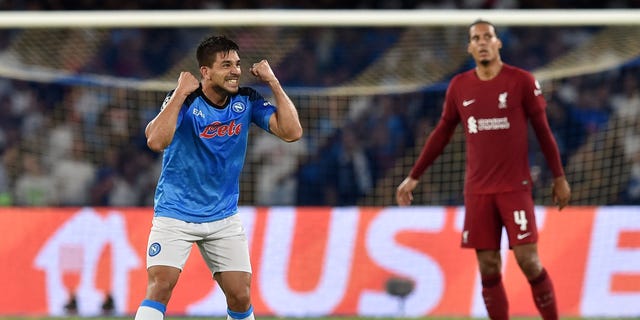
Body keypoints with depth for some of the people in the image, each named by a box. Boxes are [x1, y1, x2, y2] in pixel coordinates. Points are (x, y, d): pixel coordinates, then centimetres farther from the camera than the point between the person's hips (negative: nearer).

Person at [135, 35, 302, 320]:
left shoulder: (246, 101, -3)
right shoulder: (185, 101, -16)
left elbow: (292, 132, -11)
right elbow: (156, 141, -33)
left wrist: (273, 83, -15)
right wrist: (181, 93, -31)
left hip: (224, 218, 4)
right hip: (175, 214, -4)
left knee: (240, 296, 0)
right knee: (159, 287, -19)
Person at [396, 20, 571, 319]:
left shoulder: (521, 81, -2)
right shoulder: (459, 86, 6)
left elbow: (543, 130, 2)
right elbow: (441, 134, 15)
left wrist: (559, 177, 2)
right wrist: (413, 177, 16)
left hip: (515, 187, -3)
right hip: (477, 191, 3)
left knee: (528, 261, -10)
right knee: (488, 268, 1)